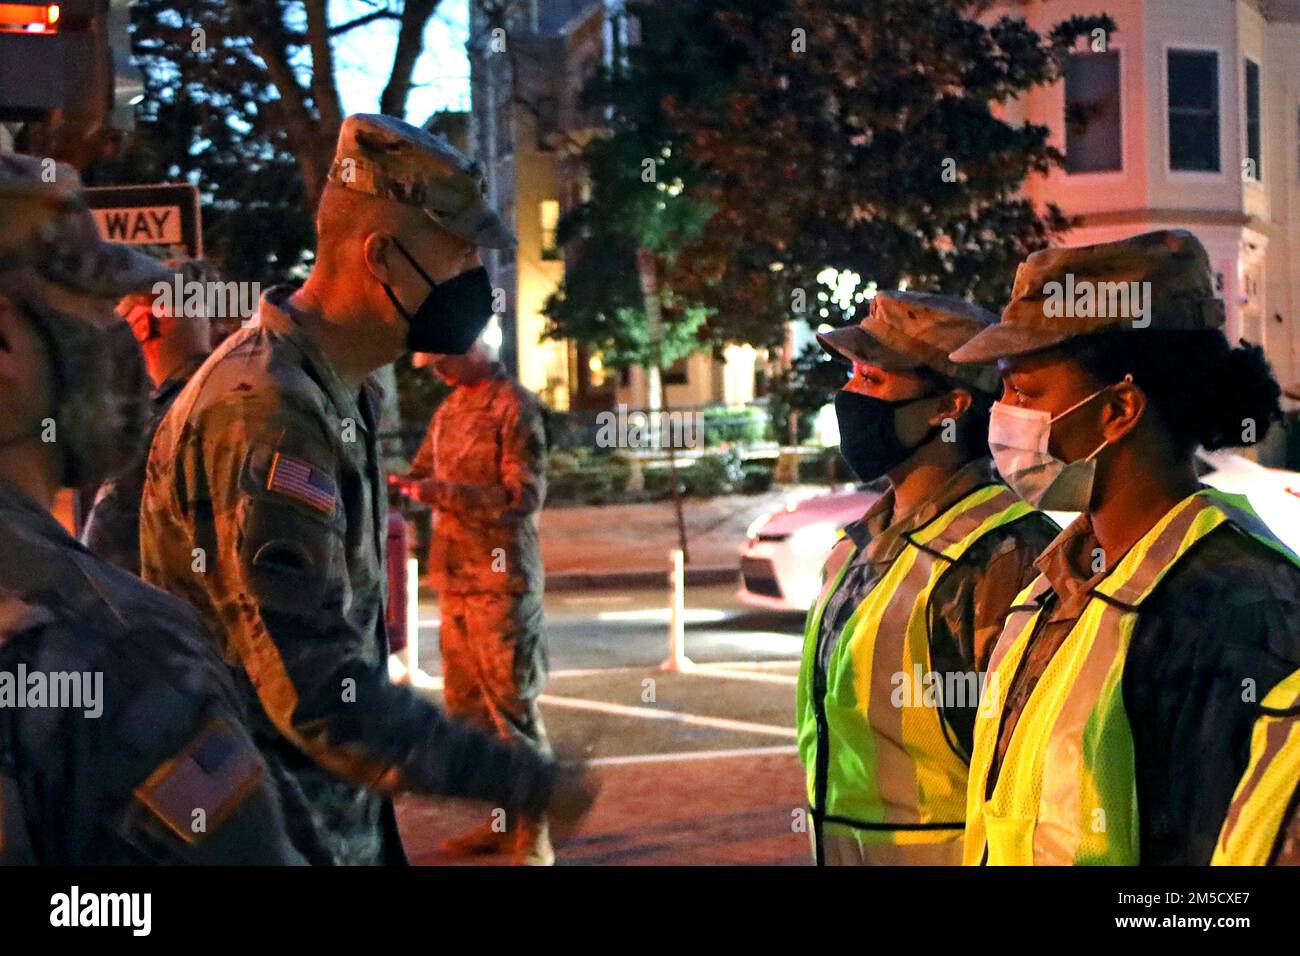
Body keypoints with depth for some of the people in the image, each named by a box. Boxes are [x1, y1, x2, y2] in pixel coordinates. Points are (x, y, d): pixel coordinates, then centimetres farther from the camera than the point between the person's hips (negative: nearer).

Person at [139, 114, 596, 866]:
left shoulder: (341, 392, 8)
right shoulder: (267, 415, -24)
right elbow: (317, 695, -29)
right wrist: (533, 784, -24)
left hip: (338, 815, 9)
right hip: (279, 829, -9)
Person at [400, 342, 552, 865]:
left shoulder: (514, 405, -10)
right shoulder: (449, 408, 13)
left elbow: (525, 495, -16)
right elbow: (425, 473, 23)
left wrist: (441, 493, -21)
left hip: (501, 579, -8)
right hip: (455, 576, 8)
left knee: (512, 704, -4)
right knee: (466, 703, 11)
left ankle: (534, 832, 4)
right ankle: (503, 820, 20)